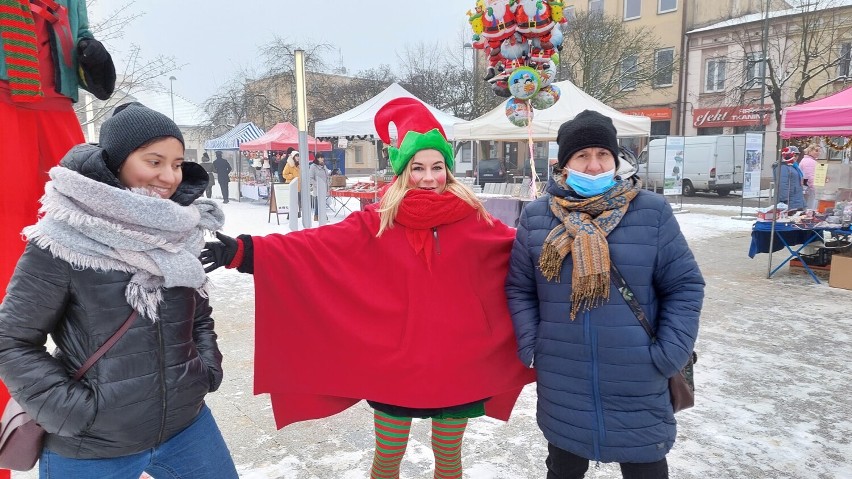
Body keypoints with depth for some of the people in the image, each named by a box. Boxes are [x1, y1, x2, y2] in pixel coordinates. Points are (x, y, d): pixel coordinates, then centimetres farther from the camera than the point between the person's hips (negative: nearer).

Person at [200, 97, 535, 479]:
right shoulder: (379, 223, -5)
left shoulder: (472, 220, -3)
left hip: (457, 362, 1)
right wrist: (244, 250, -22)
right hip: (396, 362, 0)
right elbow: (312, 245, -13)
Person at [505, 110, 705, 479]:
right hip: (561, 387, 1)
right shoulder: (536, 216, -1)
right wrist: (531, 348, -4)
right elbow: (519, 288, 5)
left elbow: (685, 285, -1)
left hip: (639, 387, -1)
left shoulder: (652, 211, -5)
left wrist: (669, 355, -9)